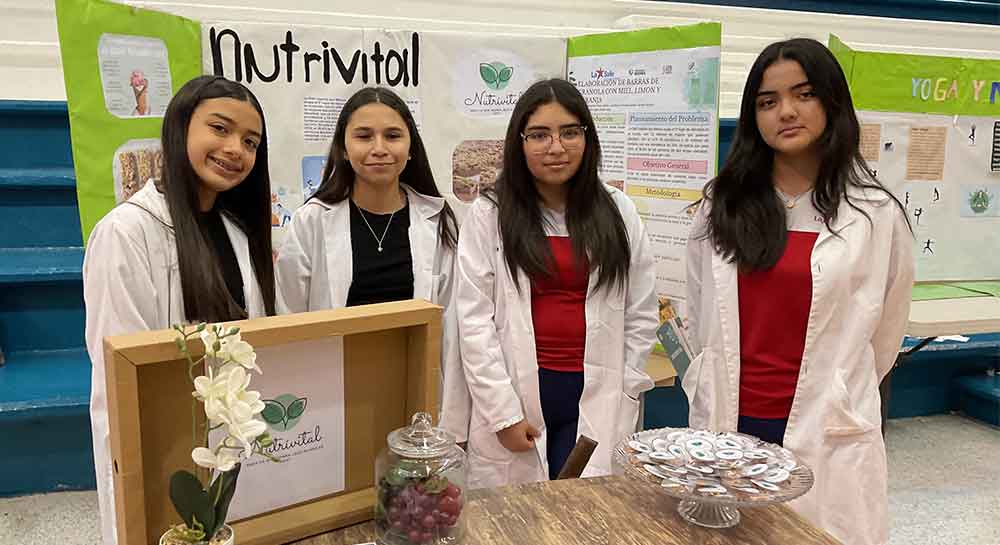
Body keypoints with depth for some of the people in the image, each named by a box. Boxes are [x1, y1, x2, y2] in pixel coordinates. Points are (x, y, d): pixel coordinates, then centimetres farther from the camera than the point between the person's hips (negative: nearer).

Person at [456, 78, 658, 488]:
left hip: (598, 397, 2)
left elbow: (641, 314, 8)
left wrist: (625, 391, 3)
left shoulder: (617, 211, 5)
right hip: (516, 393, -1)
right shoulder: (488, 215, -2)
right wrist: (503, 412, -7)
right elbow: (475, 320, -5)